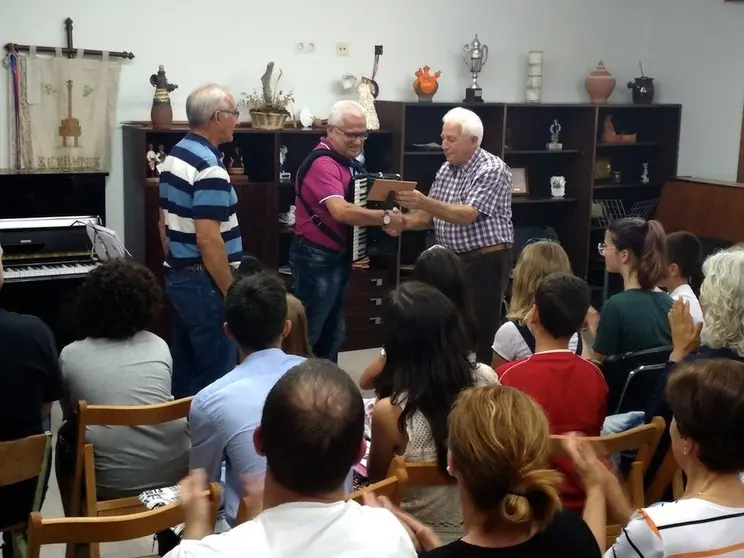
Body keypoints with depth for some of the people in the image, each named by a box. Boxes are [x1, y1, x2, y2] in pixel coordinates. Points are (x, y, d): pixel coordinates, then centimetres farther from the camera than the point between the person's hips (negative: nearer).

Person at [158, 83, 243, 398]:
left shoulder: (174, 156, 10)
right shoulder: (209, 167, -20)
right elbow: (207, 239, -24)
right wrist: (231, 293, -19)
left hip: (178, 277, 10)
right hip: (204, 283, -10)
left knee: (184, 369, 16)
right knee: (216, 373, -1)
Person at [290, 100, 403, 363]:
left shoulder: (348, 161, 11)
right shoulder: (323, 163, -20)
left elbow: (357, 201, 23)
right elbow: (341, 211, -33)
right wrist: (385, 218, -27)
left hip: (339, 256, 10)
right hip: (316, 258, -10)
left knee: (333, 331, 18)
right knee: (308, 331, -2)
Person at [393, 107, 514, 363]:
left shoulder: (492, 170, -14)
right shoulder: (446, 170, 11)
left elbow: (467, 216, -24)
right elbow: (431, 215, 10)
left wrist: (424, 202, -34)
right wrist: (404, 221, -10)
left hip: (486, 261, -7)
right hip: (452, 260, 8)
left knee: (481, 330, -4)